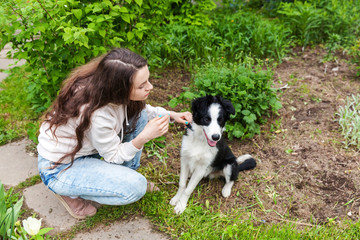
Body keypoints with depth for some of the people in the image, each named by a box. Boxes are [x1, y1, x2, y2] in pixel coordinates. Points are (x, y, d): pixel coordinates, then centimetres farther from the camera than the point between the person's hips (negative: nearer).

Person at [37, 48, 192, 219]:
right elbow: (114, 156, -20)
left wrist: (170, 115, -9)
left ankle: (126, 175, 8)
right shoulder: (96, 115, -39)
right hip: (60, 168, -8)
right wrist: (144, 137, -33)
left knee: (138, 114, -7)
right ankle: (71, 193, -1)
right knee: (135, 187, -22)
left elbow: (142, 108, 5)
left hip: (84, 143, 8)